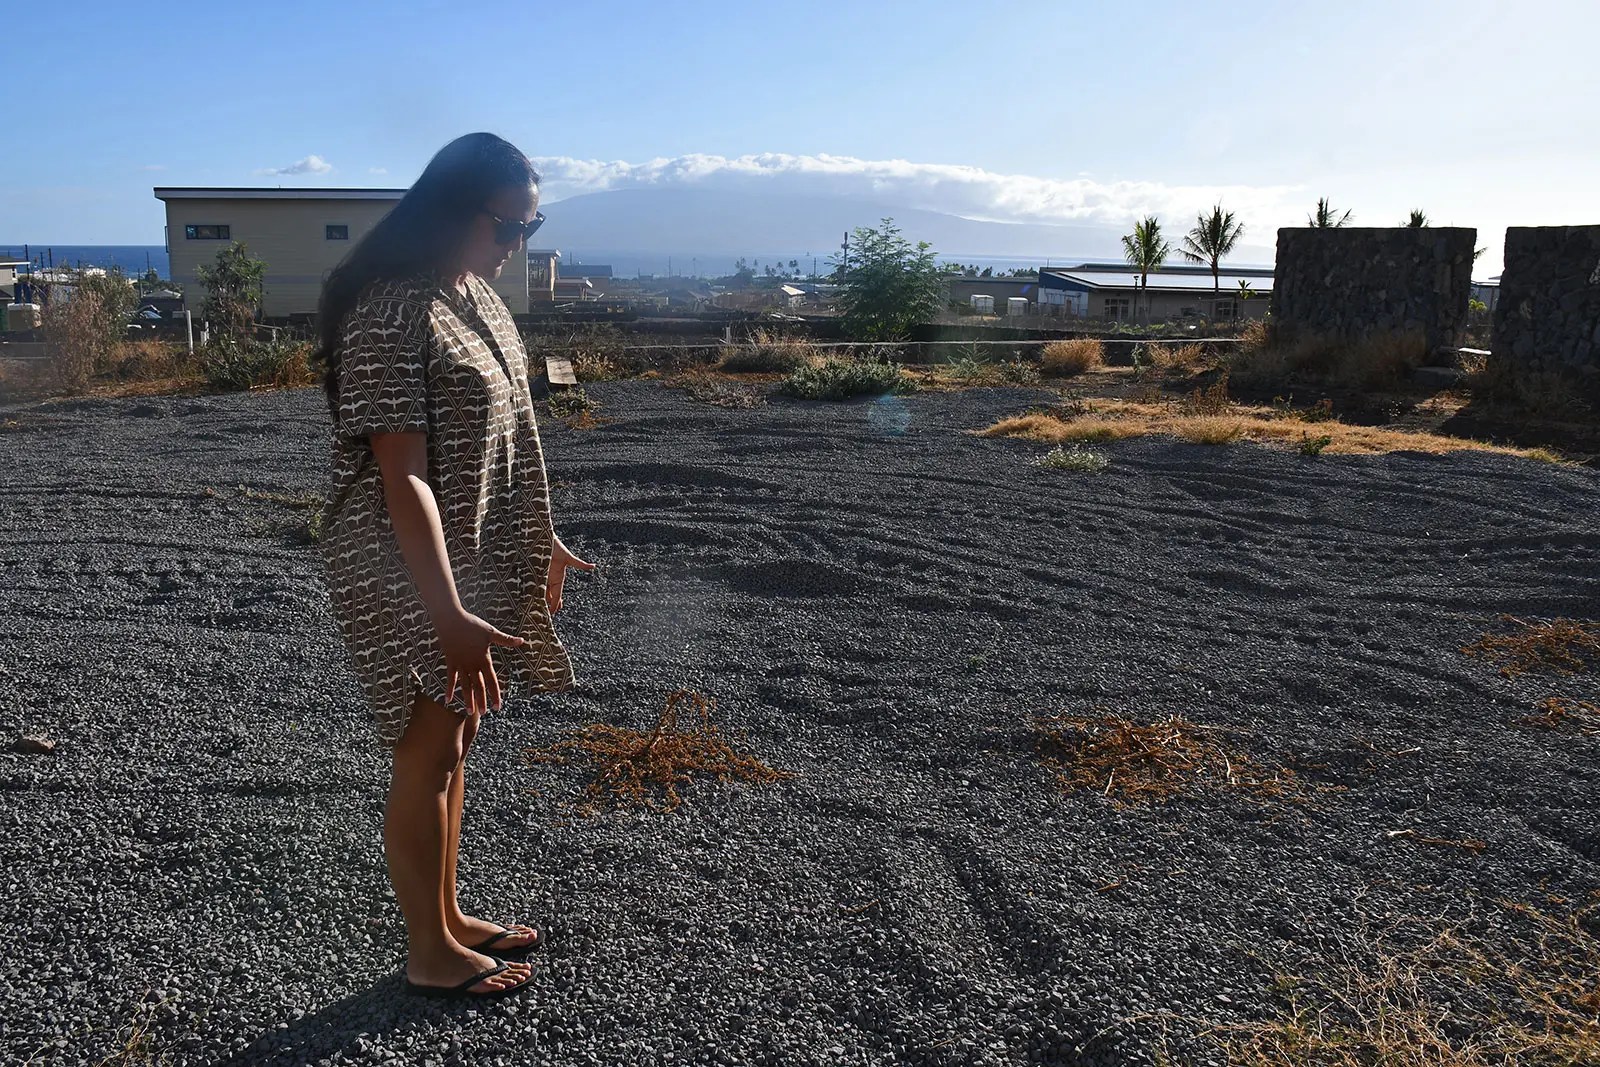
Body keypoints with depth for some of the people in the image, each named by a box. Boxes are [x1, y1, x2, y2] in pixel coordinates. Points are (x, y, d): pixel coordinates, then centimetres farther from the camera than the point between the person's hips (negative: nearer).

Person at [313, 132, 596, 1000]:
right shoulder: (391, 312, -21)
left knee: (455, 737, 17)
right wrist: (448, 614, -30)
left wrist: (541, 541, 20)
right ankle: (431, 955, 21)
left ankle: (448, 915, 34)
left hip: (475, 554, 9)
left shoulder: (477, 296, 8)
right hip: (409, 566, -9)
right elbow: (402, 477, -26)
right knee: (430, 749, 3)